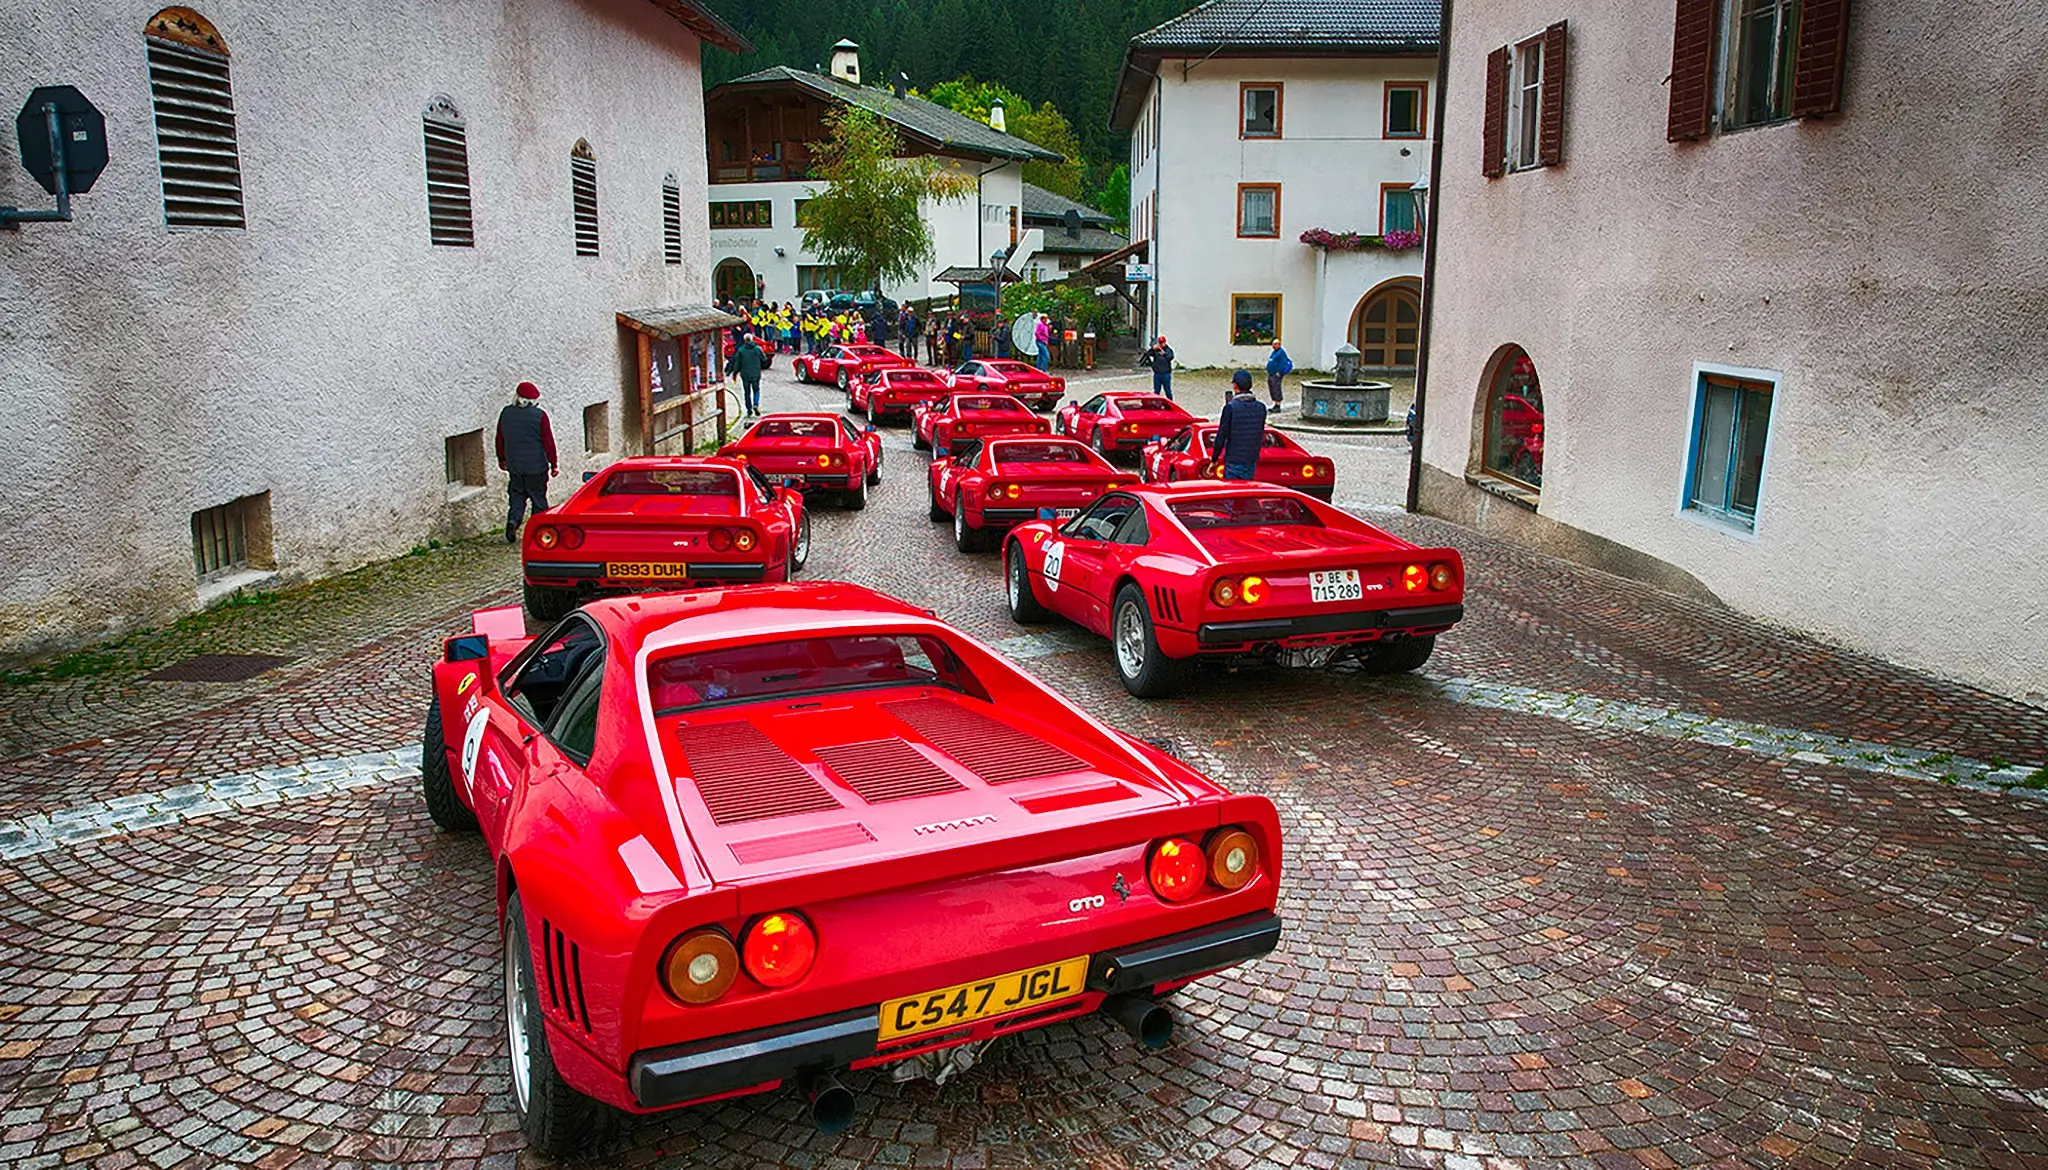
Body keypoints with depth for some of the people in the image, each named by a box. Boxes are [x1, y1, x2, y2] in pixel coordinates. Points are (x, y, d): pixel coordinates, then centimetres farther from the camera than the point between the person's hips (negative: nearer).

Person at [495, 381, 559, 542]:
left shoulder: (505, 413, 2)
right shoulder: (539, 415, -12)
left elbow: (500, 439, 11)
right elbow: (548, 442, -9)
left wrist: (502, 460, 24)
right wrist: (554, 464, -1)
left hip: (514, 466, 3)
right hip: (536, 467, -3)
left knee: (516, 496, 14)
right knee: (539, 499, 7)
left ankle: (513, 520, -9)